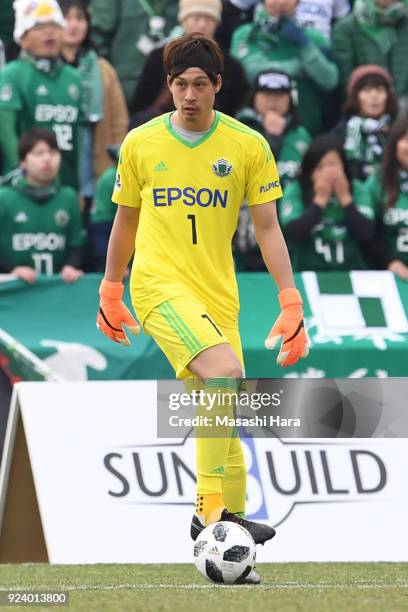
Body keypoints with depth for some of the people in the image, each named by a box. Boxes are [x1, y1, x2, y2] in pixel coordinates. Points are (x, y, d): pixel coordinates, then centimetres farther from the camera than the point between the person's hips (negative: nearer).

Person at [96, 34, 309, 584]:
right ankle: (214, 511, -23)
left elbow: (267, 229, 4)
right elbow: (126, 221, 15)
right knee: (226, 372, -26)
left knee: (220, 407, 2)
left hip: (217, 293, 3)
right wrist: (110, 293, 21)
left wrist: (291, 303, -3)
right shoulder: (140, 144, 3)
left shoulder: (248, 146, 2)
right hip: (159, 286, -3)